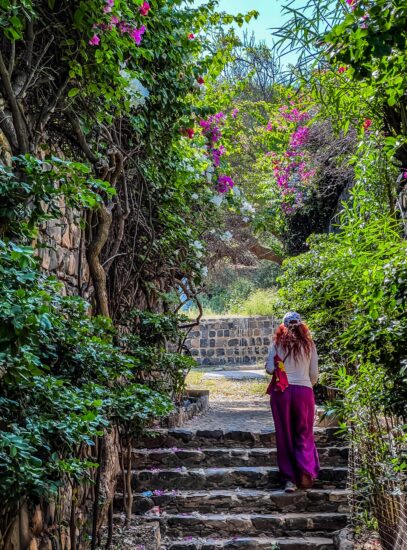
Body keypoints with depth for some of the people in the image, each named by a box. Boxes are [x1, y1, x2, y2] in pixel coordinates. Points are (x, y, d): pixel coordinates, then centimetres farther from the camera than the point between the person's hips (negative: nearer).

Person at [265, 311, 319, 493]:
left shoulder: (278, 343, 2)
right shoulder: (308, 344, 4)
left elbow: (270, 369, -3)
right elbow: (314, 374, 5)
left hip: (281, 391, 0)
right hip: (304, 390, 0)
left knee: (284, 435, 7)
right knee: (304, 434, 10)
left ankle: (289, 479, 9)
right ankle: (306, 471, -9)